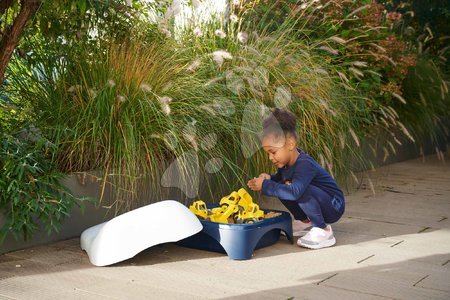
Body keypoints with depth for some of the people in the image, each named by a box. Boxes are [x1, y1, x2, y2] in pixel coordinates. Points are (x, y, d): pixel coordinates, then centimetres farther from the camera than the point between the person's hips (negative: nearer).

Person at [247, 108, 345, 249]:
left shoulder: (304, 164, -29)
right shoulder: (287, 162, -2)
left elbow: (295, 192, -44)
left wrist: (265, 186, -36)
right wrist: (269, 179, -11)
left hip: (334, 208, -9)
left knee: (301, 190, -33)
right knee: (281, 187, 1)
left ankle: (323, 231, -17)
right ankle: (304, 222, 14)